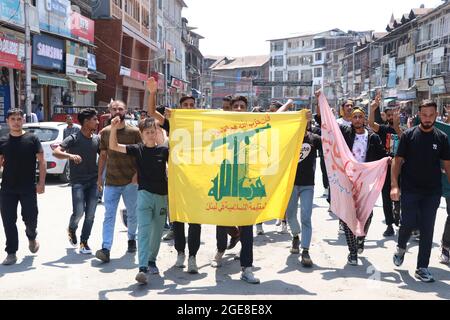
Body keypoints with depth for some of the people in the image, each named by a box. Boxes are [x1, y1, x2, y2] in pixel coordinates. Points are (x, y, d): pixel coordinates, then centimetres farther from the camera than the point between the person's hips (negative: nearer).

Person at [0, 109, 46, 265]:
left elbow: (42, 162, -1)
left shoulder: (32, 139, -1)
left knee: (31, 218, 3)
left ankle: (32, 237, 36)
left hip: (28, 188, -2)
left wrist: (41, 183, -8)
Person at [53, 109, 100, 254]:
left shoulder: (97, 139, 7)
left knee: (90, 214, 2)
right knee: (79, 212, -10)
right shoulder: (74, 138, -8)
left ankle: (84, 242, 16)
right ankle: (71, 230, 23)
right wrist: (70, 155, -35)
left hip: (94, 181, 4)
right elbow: (56, 152, -18)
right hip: (78, 182, -4)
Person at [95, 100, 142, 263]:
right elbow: (103, 155, 11)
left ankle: (131, 239, 36)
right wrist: (99, 176, 9)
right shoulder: (105, 132, 5)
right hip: (111, 181, 1)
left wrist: (137, 173, -12)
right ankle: (106, 249, -8)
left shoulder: (134, 132, -3)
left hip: (130, 181, -1)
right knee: (109, 216, -5)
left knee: (132, 214, 14)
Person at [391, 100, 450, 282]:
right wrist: (394, 185, -12)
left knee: (427, 230, 3)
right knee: (408, 224, -1)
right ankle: (401, 247, 32)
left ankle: (422, 268, 12)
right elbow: (398, 161, -3)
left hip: (432, 192, 2)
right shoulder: (409, 135, -2)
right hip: (410, 190, -2)